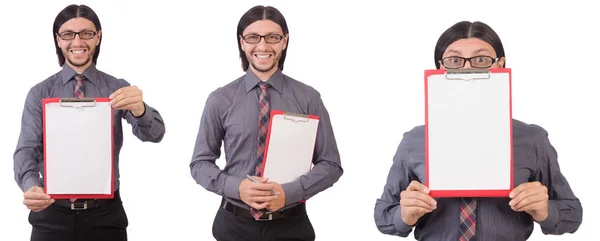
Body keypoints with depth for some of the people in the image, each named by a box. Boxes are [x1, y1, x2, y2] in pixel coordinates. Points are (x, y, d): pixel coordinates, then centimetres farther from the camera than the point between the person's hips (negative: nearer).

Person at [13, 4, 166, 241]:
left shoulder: (118, 89, 0)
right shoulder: (39, 94, 1)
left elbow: (154, 133, -14)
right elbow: (27, 150, -9)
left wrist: (139, 110, -38)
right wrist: (31, 186, -32)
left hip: (105, 215, 0)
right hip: (53, 215, 0)